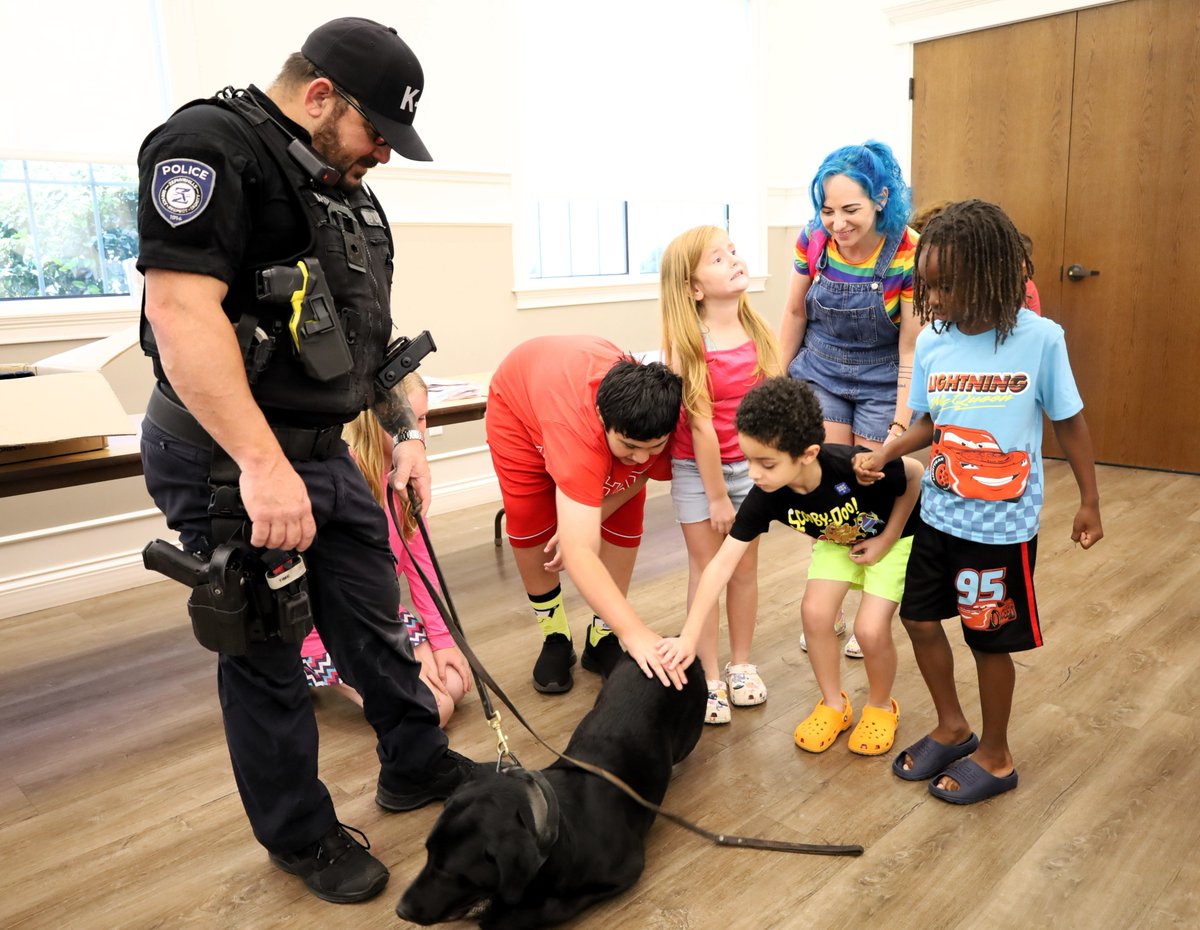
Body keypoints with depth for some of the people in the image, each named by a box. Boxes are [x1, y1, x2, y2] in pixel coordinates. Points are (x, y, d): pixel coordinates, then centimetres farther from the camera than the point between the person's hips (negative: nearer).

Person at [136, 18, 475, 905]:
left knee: (373, 618, 17)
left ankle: (417, 764, 37)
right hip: (228, 460, -8)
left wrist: (407, 432, 13)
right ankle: (302, 835, 26)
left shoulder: (346, 191, 14)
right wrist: (261, 464, -30)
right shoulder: (210, 147, -14)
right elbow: (180, 309, -26)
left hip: (324, 454, 8)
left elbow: (368, 330, 20)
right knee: (266, 653, 7)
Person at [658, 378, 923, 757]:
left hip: (891, 536, -4)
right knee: (815, 612, -10)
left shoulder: (855, 468, -42)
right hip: (836, 540, 4)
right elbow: (722, 561, -29)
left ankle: (881, 706, 17)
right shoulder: (766, 495, -30)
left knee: (870, 629, -14)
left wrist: (887, 539, -17)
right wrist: (689, 636, -33)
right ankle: (834, 705, 16)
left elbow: (916, 474, -20)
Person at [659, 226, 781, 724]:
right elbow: (700, 424, -18)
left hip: (749, 464, 4)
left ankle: (741, 664, 29)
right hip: (696, 470, -4)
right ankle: (710, 677, 18)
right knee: (706, 569, 5)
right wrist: (717, 495, -15)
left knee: (745, 566, 12)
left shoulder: (760, 330, -5)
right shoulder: (687, 344, -18)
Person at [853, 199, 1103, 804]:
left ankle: (995, 757, 33)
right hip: (939, 514, 5)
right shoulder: (931, 342, -5)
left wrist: (1089, 501, 2)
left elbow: (1069, 422, -4)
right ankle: (951, 728, 38)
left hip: (1002, 525, -4)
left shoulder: (1039, 339, -15)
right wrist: (883, 454, -10)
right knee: (919, 616, 13)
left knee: (990, 640, 9)